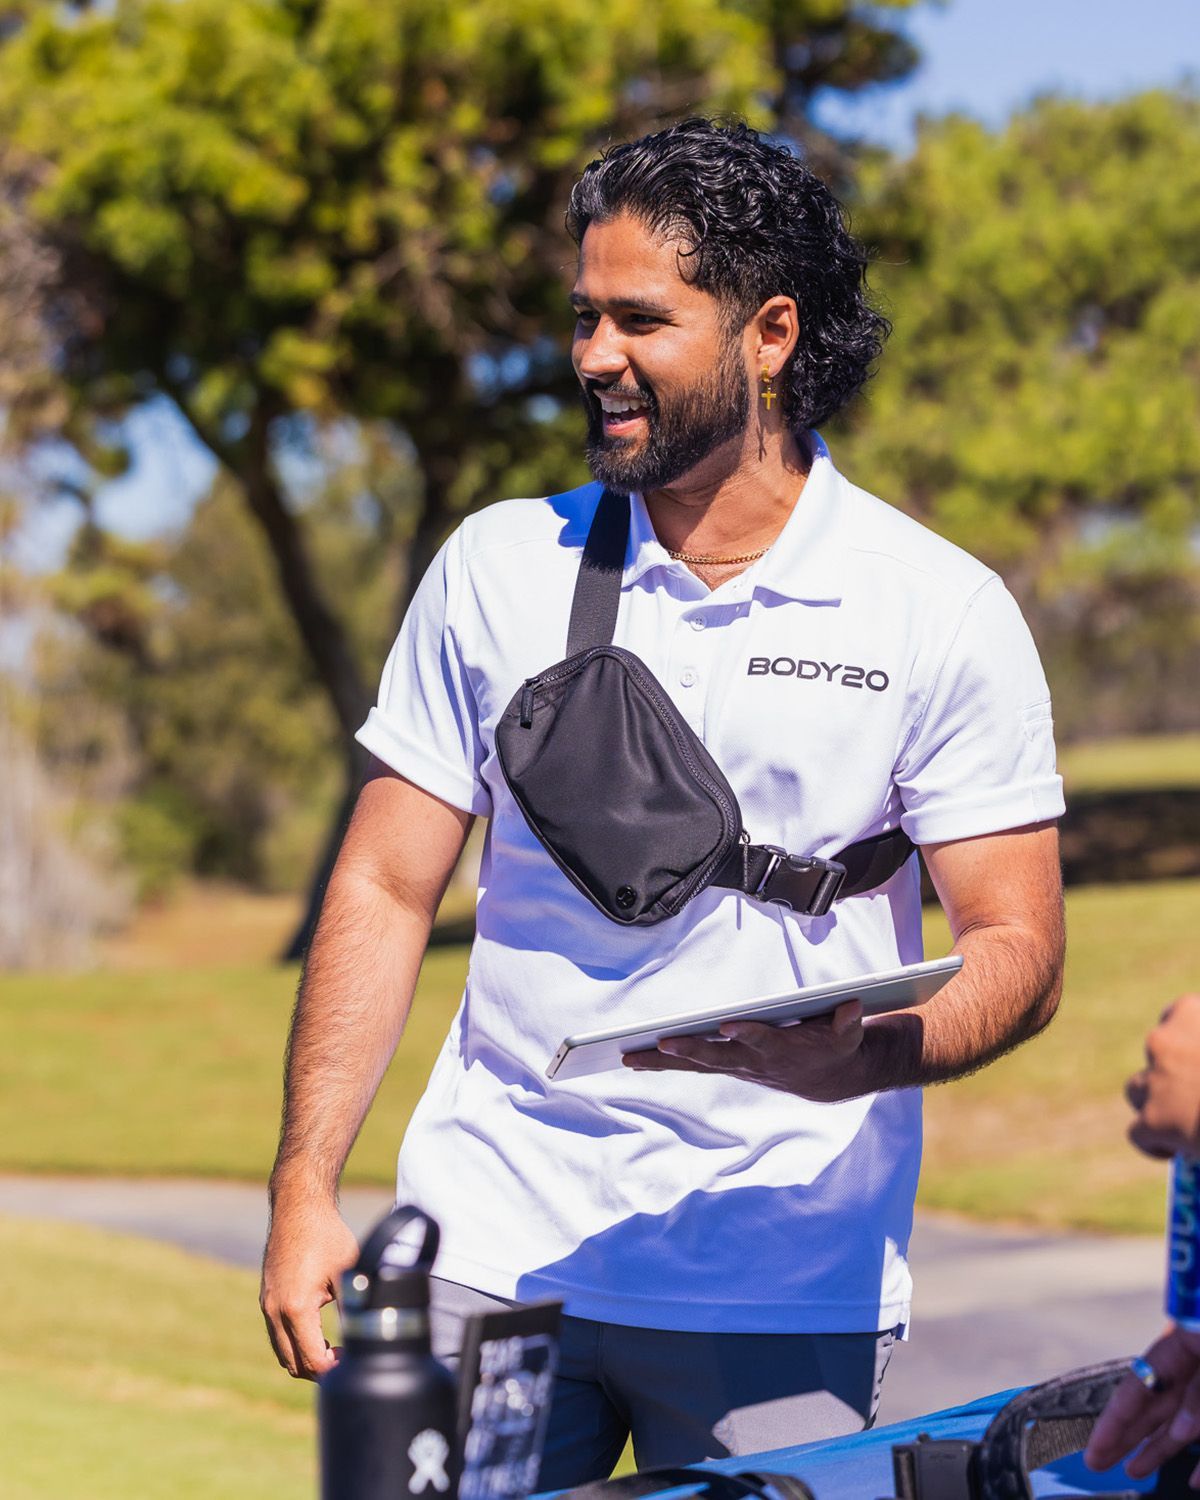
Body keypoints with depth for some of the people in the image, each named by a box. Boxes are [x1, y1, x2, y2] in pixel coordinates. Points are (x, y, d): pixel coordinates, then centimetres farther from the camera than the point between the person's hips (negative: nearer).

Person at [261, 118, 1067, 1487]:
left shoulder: (945, 613, -1)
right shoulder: (495, 567, 5)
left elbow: (1018, 949, -1)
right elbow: (386, 888, 6)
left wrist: (860, 1057, -22)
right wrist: (305, 1189, -3)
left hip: (787, 1292, -1)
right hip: (489, 1257, 2)